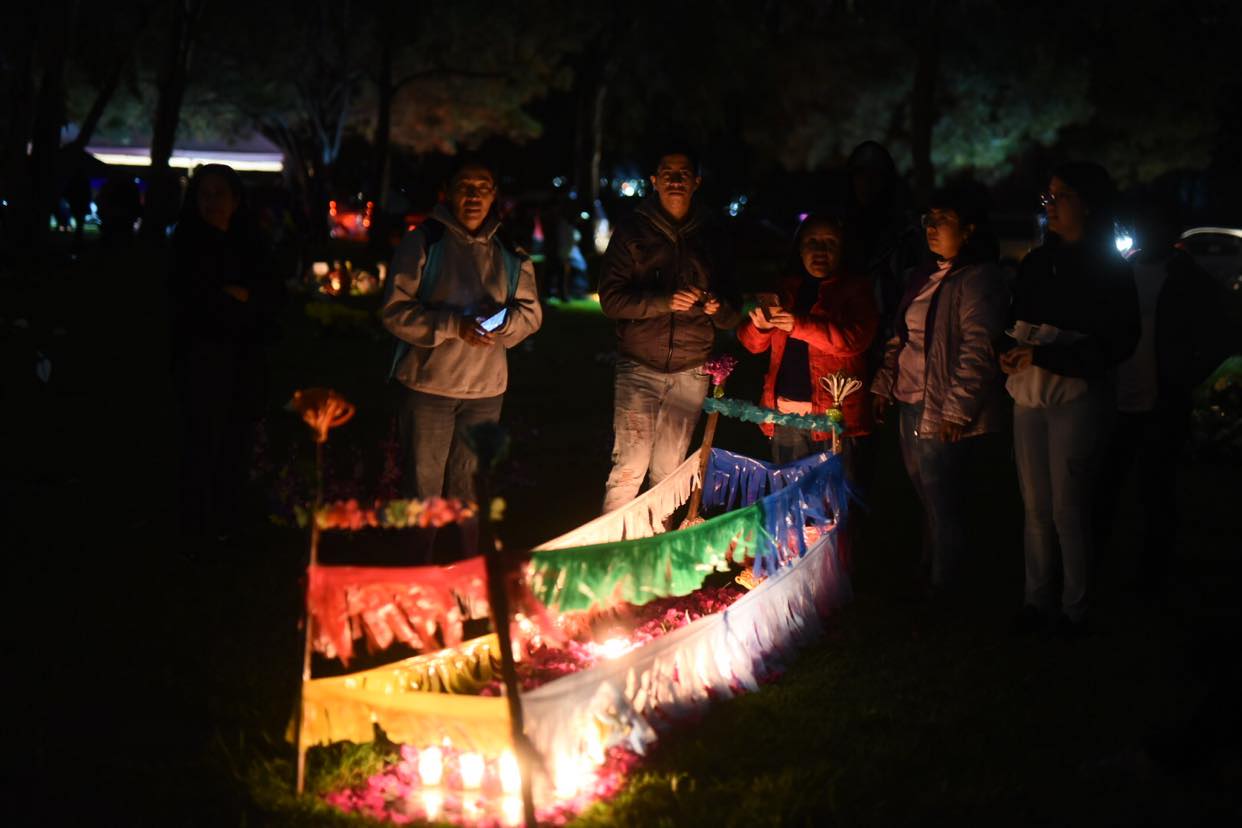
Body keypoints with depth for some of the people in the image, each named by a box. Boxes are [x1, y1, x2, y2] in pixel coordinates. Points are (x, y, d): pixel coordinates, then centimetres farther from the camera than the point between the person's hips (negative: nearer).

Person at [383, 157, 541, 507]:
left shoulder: (509, 254, 8)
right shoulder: (423, 243, -3)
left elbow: (531, 313, 12)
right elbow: (395, 311, -8)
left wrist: (503, 321, -12)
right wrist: (454, 326, -21)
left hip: (486, 390, 4)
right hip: (428, 386, -4)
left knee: (466, 494, 12)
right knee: (423, 492, -2)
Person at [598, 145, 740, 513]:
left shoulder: (708, 240, 12)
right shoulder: (633, 232, 4)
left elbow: (731, 317, 12)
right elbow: (611, 299, -6)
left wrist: (718, 309, -12)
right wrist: (665, 302, -19)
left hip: (690, 373, 3)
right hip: (640, 368, -3)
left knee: (668, 471, 6)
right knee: (630, 468, -9)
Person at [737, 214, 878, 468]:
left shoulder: (854, 290, 1)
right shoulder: (787, 289, 14)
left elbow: (854, 340, -16)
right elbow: (753, 343, 14)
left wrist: (799, 325, -26)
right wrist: (760, 325, -10)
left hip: (832, 412, -5)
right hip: (783, 412, 5)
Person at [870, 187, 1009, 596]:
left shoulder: (978, 280, -14)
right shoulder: (926, 277, 15)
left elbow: (977, 350, -20)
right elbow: (901, 337, 22)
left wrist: (956, 409, -23)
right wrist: (883, 384, 15)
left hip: (940, 414, -9)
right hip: (909, 406, 9)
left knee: (942, 509, -1)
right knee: (928, 504, 18)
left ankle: (942, 589, 10)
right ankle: (925, 578, 29)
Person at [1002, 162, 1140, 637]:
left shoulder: (1109, 270, -8)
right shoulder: (1037, 264, 11)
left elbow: (1114, 346, -14)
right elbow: (1017, 323, 19)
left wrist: (1042, 356, -19)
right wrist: (1010, 354, -4)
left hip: (1076, 400, -6)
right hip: (1030, 398, 6)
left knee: (1068, 510, -1)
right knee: (1036, 508, 10)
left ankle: (1074, 608, 12)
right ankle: (1038, 600, 20)